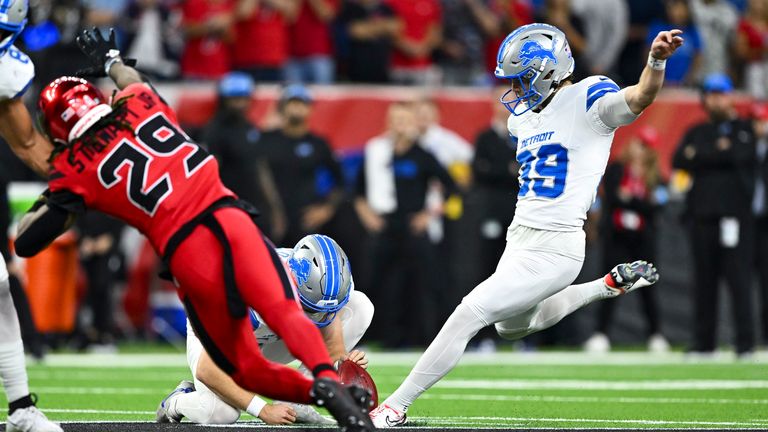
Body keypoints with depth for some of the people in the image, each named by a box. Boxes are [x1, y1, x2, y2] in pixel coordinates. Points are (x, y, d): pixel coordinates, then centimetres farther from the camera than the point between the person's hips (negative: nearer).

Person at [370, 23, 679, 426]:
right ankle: (611, 285, 35)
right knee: (513, 326, 30)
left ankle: (396, 406, -7)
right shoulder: (524, 116, 10)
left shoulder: (586, 100, -13)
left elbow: (638, 98, -32)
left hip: (553, 249, -10)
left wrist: (656, 60, -48)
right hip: (519, 238, 10)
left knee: (470, 313, -14)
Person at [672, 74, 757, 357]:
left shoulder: (744, 129, 9)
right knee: (704, 280, 4)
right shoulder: (695, 133, 19)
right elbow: (679, 161, 3)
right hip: (702, 214, 4)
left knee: (739, 277, -10)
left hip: (734, 213, -4)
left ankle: (745, 341, -11)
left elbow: (742, 156, -9)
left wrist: (701, 156, -2)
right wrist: (721, 153, -6)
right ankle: (703, 342, 8)